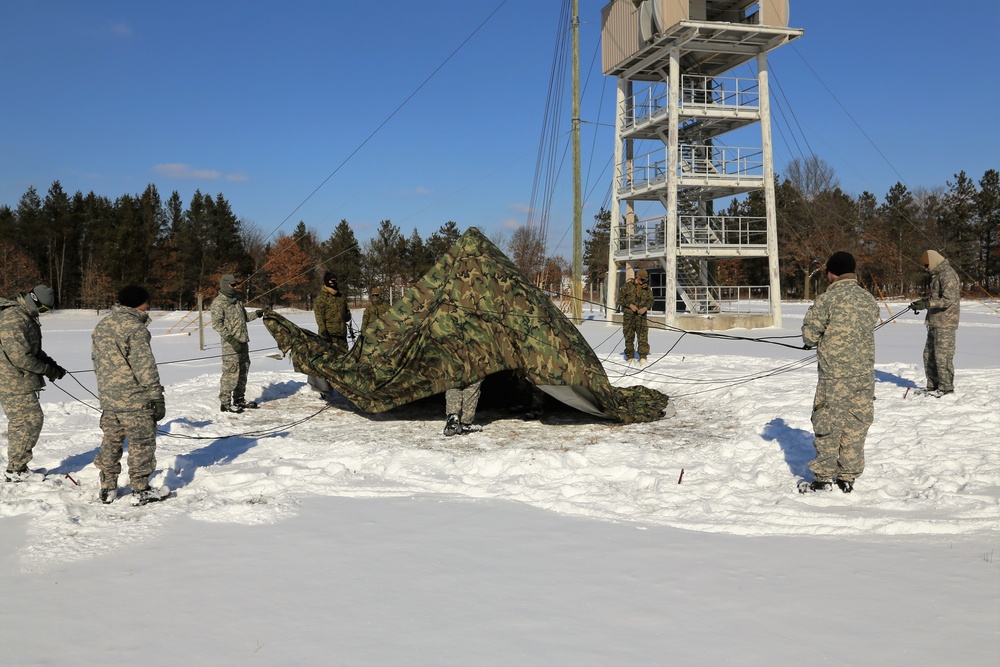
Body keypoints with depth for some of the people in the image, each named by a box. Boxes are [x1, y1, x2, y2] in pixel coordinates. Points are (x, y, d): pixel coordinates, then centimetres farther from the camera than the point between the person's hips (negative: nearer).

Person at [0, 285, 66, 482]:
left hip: (19, 381, 10)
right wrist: (48, 370, -15)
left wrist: (51, 363, 7)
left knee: (21, 422, 15)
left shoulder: (26, 316, 14)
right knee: (30, 420, -7)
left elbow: (33, 349, 22)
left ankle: (17, 468, 23)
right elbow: (19, 356, -24)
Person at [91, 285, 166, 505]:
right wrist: (157, 397, -13)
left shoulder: (101, 327, 11)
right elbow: (145, 366, -17)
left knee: (110, 442, 16)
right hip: (134, 398, -8)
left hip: (107, 398, 8)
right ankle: (140, 490, 8)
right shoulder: (135, 328, -15)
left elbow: (97, 360, 18)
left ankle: (107, 488, 22)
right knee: (141, 442, 3)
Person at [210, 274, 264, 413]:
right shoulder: (218, 303, -9)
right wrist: (231, 338, -24)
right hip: (231, 344, -9)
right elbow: (216, 324, -17)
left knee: (243, 371, 14)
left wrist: (255, 314, 8)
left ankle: (239, 399, 26)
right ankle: (225, 403, -4)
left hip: (243, 341, 9)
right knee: (231, 372, -10)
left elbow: (244, 317, 28)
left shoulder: (236, 300, 18)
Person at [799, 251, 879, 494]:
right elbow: (869, 328, 11)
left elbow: (810, 333, -8)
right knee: (856, 426, 11)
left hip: (835, 375, -5)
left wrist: (811, 342, 13)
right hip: (865, 372, 5)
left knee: (827, 424, 5)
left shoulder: (827, 299, -13)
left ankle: (823, 478, 12)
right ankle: (848, 478, 19)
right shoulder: (869, 299, 5)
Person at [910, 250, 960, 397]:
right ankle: (933, 386, 19)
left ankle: (946, 387, 3)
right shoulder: (937, 275, 17)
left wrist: (927, 304, -27)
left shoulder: (948, 275, -15)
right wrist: (922, 302, 11)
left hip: (945, 324, -10)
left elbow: (949, 300, -23)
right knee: (929, 354, 12)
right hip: (935, 322, 10)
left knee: (942, 355, -6)